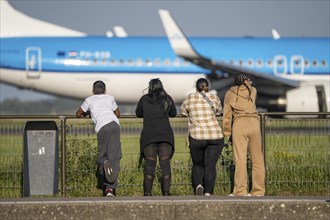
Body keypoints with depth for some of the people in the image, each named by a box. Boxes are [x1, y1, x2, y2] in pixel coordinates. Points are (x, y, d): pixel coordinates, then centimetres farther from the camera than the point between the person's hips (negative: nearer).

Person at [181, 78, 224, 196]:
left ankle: (198, 185, -10)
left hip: (196, 136, 0)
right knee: (210, 166, 1)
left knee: (197, 165, 14)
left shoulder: (189, 98, 4)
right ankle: (208, 193, -11)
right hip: (215, 135, 0)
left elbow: (183, 111, 19)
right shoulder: (214, 97, 6)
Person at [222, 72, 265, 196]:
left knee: (240, 159, -7)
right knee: (257, 159, 8)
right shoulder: (253, 91, 17)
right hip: (254, 123, 2)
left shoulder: (230, 93, 12)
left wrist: (227, 133, 15)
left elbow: (227, 115, 9)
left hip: (239, 124, -2)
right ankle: (258, 190, 7)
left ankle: (240, 191, -13)